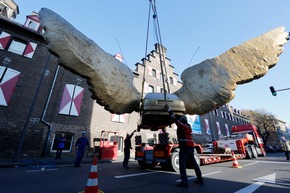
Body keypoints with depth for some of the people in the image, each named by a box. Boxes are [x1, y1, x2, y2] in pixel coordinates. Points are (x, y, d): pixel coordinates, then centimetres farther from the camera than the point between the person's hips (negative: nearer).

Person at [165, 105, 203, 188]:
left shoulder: (182, 125, -9)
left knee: (182, 163, -6)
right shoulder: (188, 126, 16)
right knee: (194, 162, 18)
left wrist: (168, 109, -8)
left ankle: (184, 182, -9)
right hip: (191, 146, 9)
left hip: (185, 146, -9)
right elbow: (178, 119, 29)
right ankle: (200, 179, 28)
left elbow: (175, 119, -14)